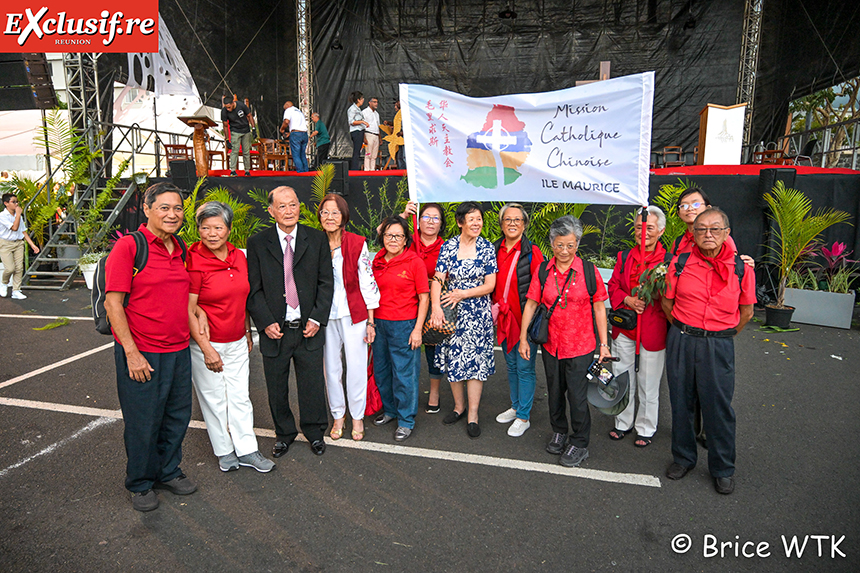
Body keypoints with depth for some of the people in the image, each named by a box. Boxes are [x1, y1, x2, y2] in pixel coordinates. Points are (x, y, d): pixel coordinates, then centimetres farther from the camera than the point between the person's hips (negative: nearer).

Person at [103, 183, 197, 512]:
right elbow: (113, 303, -13)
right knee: (143, 422, 8)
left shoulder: (181, 250, 8)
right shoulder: (128, 247, -11)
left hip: (179, 350, 6)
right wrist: (132, 353, -16)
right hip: (141, 355, -6)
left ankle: (167, 472, 38)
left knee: (178, 416, 16)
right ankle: (140, 484, 31)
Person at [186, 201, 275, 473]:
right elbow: (188, 311, -15)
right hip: (206, 343, -5)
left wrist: (248, 333, 17)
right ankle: (224, 451, 27)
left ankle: (246, 450, 24)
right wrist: (206, 349, -18)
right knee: (214, 399, 9)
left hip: (237, 341, 5)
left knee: (240, 396, 11)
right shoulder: (194, 261, -15)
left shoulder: (239, 256, 2)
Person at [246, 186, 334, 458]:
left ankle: (315, 432, 32)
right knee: (277, 388, 13)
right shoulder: (258, 243, -1)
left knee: (313, 384, 10)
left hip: (309, 328, 0)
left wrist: (317, 318, -6)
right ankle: (284, 433, 35)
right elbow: (253, 289, -1)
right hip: (275, 330, 0)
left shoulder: (317, 239, 1)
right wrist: (266, 322, -9)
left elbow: (326, 282, 1)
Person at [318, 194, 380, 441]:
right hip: (325, 316, 2)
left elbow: (368, 283, -4)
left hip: (354, 314, -2)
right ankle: (338, 415, 29)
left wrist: (370, 321, -6)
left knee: (356, 367, 3)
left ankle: (357, 417, 23)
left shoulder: (357, 244, -6)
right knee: (331, 368, 10)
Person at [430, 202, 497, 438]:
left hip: (478, 313, -2)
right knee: (453, 359, 10)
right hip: (452, 312, 2)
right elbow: (437, 280, -6)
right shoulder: (448, 246, 0)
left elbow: (489, 285, -5)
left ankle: (473, 415, 11)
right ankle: (459, 407, 29)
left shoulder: (487, 248, -2)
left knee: (475, 361, -1)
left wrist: (462, 294, -15)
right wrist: (436, 306, -20)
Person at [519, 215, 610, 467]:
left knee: (577, 395, 2)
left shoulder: (588, 270, -7)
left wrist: (604, 343, -3)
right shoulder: (543, 271, 0)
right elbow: (531, 304, 3)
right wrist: (523, 337, 2)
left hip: (580, 345, -3)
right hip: (551, 343, 3)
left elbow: (599, 308, -2)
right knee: (554, 392, 17)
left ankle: (579, 444, 22)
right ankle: (559, 432, 40)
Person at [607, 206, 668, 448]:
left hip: (653, 329, -4)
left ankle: (645, 428, 28)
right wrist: (628, 300, -11)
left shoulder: (668, 260, -7)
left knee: (648, 383, 8)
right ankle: (623, 424, 34)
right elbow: (613, 286, 7)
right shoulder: (624, 257, 8)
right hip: (624, 326, 4)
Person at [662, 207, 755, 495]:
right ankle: (683, 457, 32)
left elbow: (746, 312, 7)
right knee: (681, 401, 11)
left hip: (718, 346, -1)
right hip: (681, 341, 1)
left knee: (718, 406, 5)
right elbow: (667, 303, 9)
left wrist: (723, 335, 10)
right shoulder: (679, 264, -2)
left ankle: (723, 468, 25)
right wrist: (684, 331, 10)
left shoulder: (740, 268, -3)